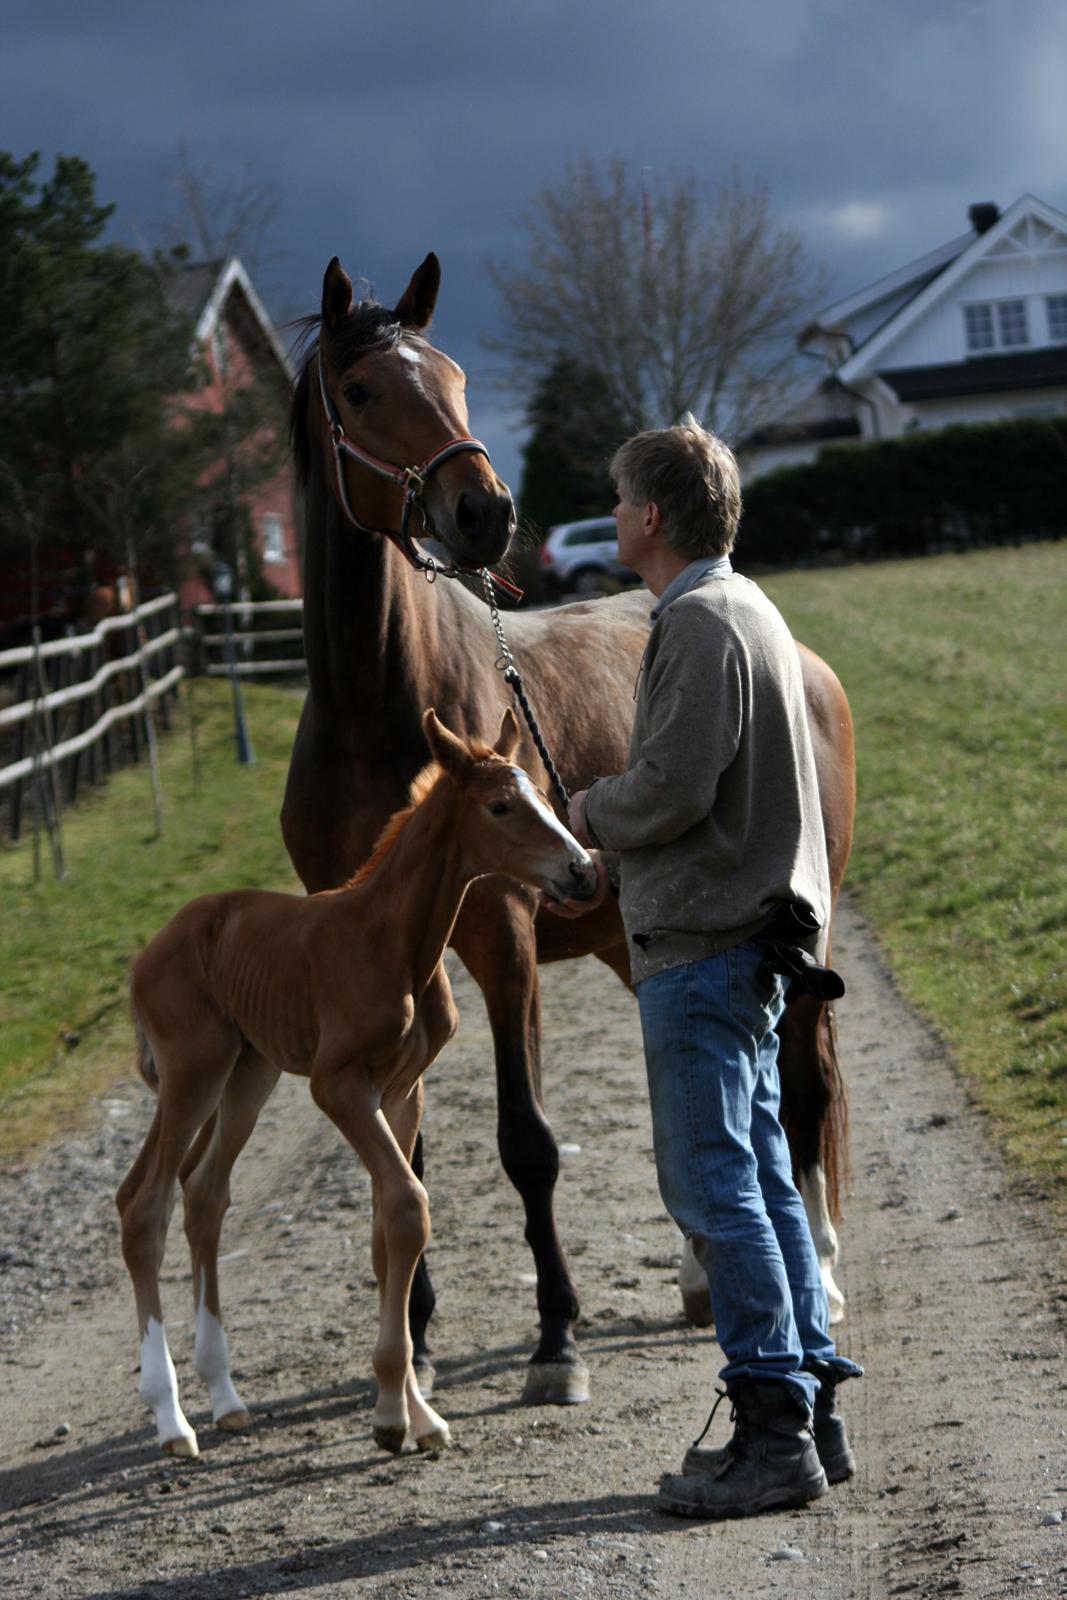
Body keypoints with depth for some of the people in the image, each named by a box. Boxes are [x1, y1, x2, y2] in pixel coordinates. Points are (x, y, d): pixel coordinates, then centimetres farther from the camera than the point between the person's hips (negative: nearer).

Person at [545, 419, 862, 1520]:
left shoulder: (699, 623, -16)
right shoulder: (746, 609, 17)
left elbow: (671, 788, -23)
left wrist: (586, 818, -4)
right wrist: (603, 862, 17)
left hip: (701, 945, -10)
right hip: (747, 932, 10)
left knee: (711, 1184, -7)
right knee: (760, 1177, 13)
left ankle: (772, 1433, -5)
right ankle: (812, 1413, 17)